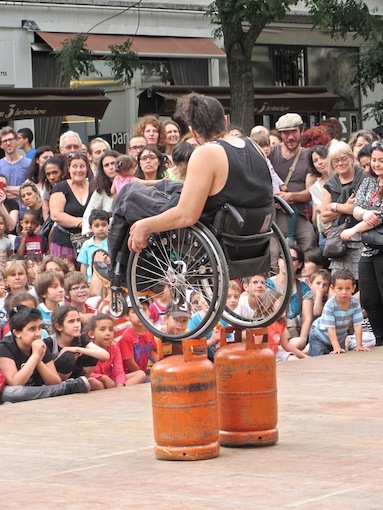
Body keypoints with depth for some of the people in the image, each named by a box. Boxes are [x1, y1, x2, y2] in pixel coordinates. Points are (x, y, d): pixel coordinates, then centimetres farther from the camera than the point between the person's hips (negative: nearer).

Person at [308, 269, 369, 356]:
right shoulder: (330, 305, -31)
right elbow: (331, 328, -33)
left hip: (339, 338, 4)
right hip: (319, 337, -4)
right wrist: (336, 348, -40)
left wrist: (359, 345, -21)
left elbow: (357, 325, -18)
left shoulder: (355, 303, -20)